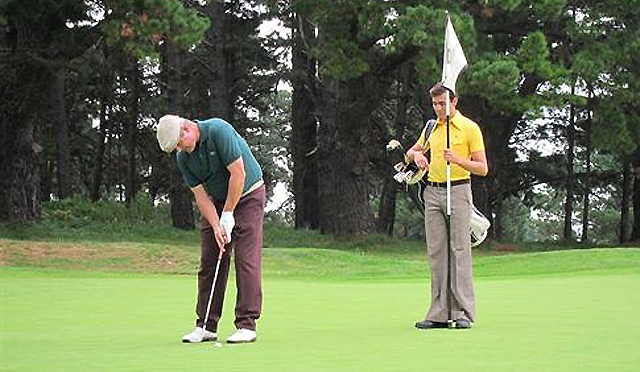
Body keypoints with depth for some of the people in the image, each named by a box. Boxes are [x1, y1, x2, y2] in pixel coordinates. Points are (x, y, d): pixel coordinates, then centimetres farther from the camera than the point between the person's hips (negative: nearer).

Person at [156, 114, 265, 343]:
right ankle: (206, 326, 5)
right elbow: (200, 195, -5)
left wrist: (228, 215, -20)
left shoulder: (218, 131, -26)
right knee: (209, 262, 1)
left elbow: (238, 173, -25)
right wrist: (216, 226, -19)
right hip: (217, 201, 6)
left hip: (248, 194, -6)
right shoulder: (183, 158, -6)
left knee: (246, 260, -12)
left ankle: (247, 325, -12)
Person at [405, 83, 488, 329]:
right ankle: (440, 313, 4)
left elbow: (482, 168, -4)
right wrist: (417, 155, 4)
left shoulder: (469, 128, -3)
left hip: (458, 191, -6)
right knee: (436, 252, 2)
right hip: (432, 191, 6)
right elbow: (411, 151, 27)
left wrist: (458, 159, -19)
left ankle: (464, 312, -7)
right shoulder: (432, 127, 15)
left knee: (460, 250, -9)